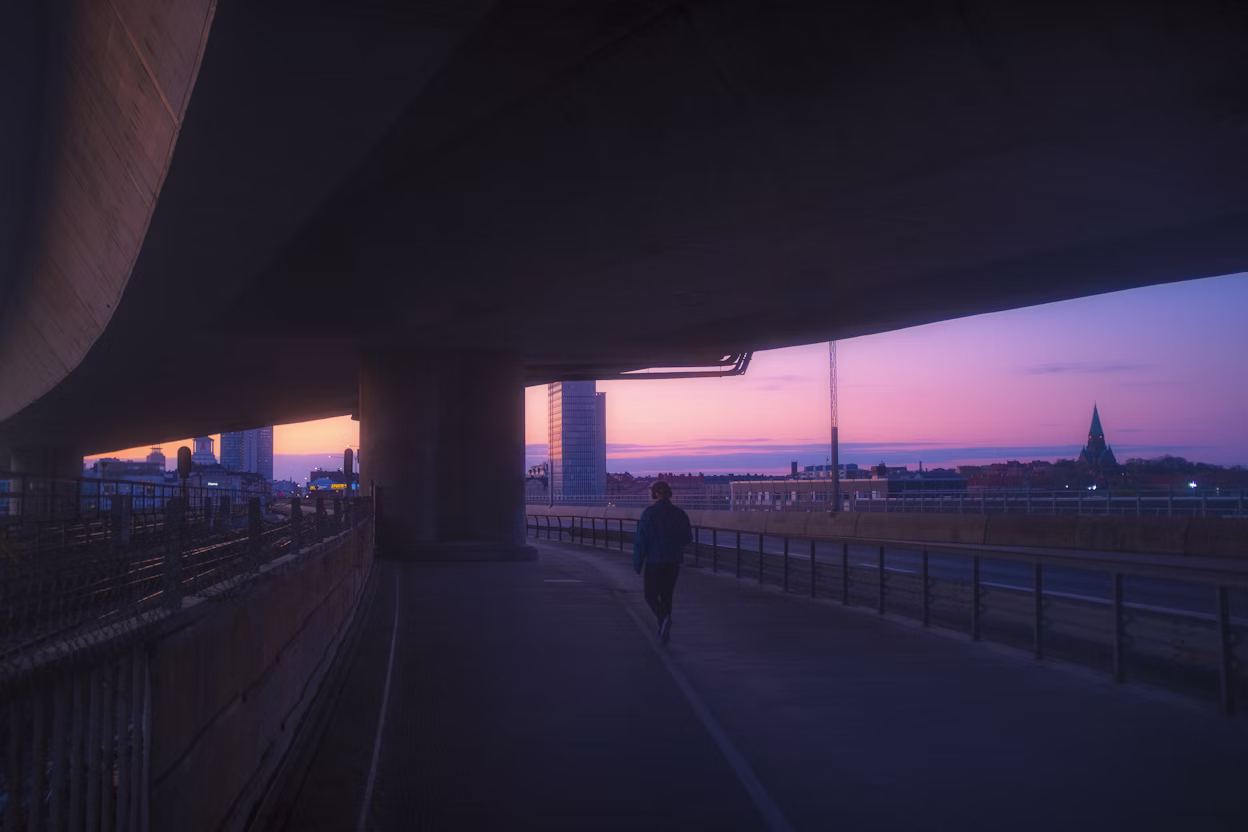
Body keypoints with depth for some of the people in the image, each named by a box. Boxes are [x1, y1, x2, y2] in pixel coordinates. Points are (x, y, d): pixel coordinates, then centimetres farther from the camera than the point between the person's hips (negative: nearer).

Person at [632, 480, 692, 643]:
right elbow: (688, 538, 8)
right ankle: (665, 630, 16)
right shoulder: (680, 514, 1)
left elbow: (641, 540, -12)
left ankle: (664, 618, -20)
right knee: (667, 595, 15)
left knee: (651, 595, 6)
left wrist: (637, 564, -5)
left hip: (654, 561, -4)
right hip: (674, 561, 4)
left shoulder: (649, 513, -12)